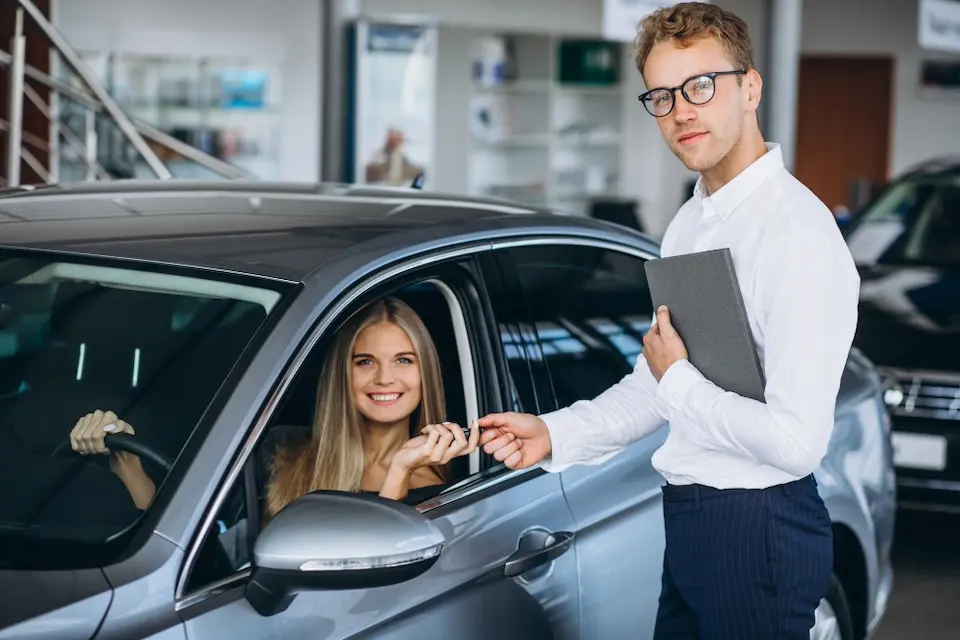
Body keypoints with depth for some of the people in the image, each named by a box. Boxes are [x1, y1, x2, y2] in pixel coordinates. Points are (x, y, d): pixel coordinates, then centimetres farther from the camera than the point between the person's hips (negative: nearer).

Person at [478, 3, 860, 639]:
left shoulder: (798, 235, -20)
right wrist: (555, 435, 7)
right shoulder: (689, 224, 10)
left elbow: (796, 441, -26)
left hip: (758, 531, -9)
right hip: (688, 516, 9)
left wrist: (679, 379, -14)